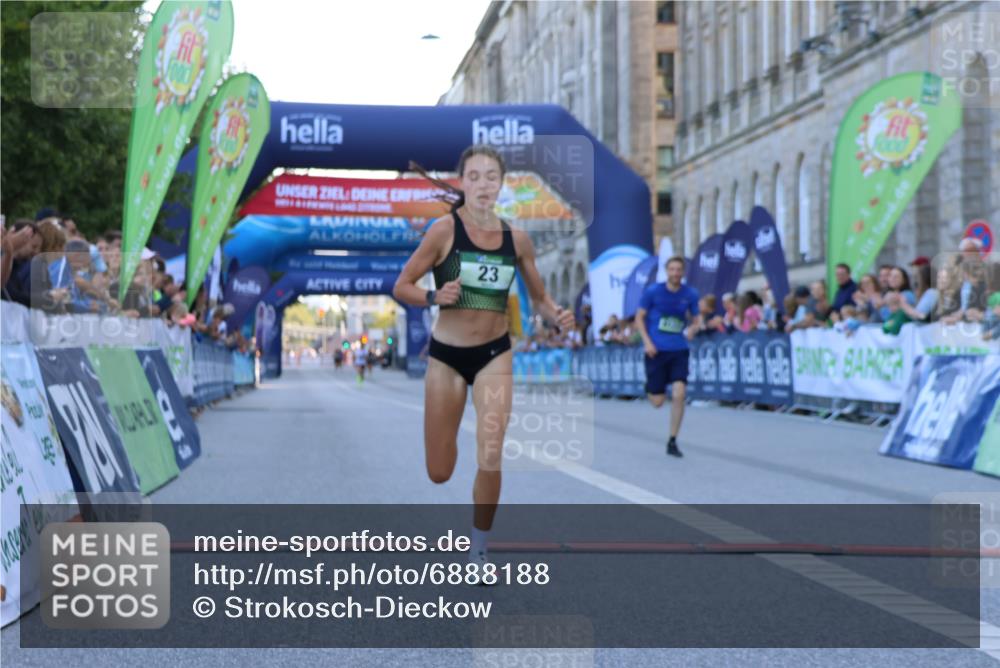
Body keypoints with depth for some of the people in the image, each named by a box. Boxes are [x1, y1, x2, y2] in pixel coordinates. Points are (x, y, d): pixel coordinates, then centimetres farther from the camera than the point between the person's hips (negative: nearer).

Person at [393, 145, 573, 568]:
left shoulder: (517, 238, -2)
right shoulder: (444, 229, -12)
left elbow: (539, 298, 9)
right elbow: (401, 287, -9)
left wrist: (558, 317, -12)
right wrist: (434, 298, -28)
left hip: (495, 354, 1)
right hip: (446, 354, -1)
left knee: (490, 462, -12)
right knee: (439, 474, 6)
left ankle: (479, 551, 12)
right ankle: (448, 433, 46)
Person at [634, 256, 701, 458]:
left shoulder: (690, 294, 1)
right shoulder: (652, 291, -4)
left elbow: (696, 320, 13)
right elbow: (639, 317, 3)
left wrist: (692, 329, -11)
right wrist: (647, 342, -9)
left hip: (679, 350, 1)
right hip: (657, 350, -1)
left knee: (678, 395, -15)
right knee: (657, 401, 1)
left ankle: (672, 442, -1)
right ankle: (649, 387, 41)